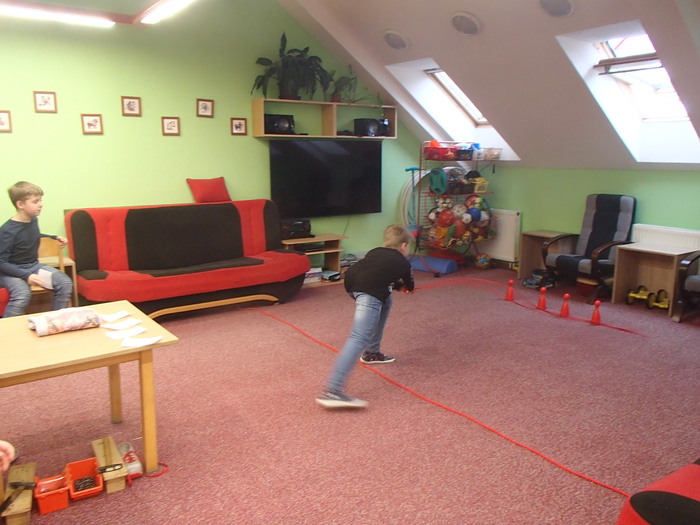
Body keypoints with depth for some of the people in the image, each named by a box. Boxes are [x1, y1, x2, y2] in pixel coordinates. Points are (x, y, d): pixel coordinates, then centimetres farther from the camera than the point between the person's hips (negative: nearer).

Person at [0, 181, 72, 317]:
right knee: (23, 294, -36)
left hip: (33, 266, 7)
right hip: (12, 271, -7)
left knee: (65, 283, -13)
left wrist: (55, 237, 17)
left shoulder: (33, 220, 2)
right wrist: (26, 276, -30)